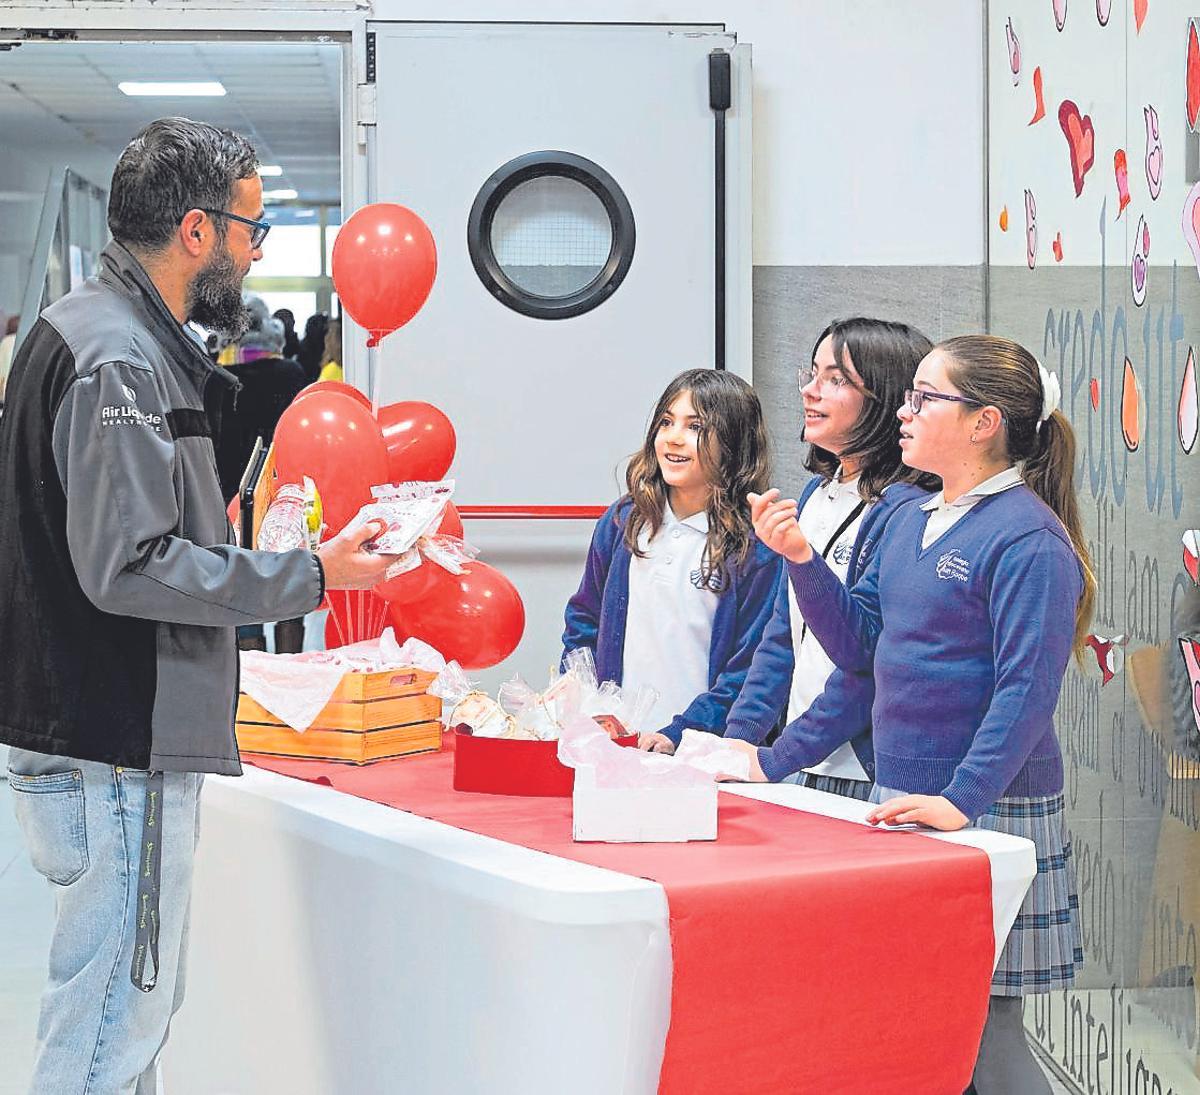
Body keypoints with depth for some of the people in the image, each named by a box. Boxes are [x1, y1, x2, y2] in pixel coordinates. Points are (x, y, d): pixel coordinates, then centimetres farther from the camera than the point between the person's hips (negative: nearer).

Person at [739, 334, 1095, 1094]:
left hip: (988, 813, -8)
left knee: (984, 1026, -3)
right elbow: (859, 646, 14)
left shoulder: (1027, 537, -13)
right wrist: (801, 559, 2)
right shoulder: (910, 523, 13)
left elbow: (1028, 689, -20)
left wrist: (962, 800, -28)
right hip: (898, 800, 8)